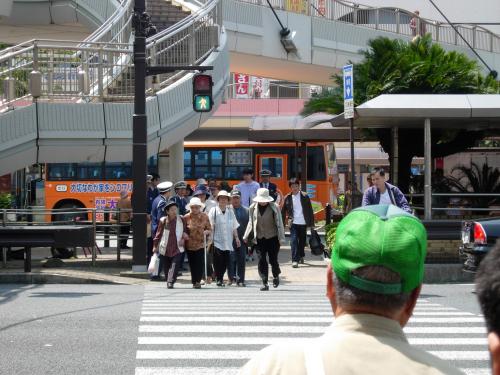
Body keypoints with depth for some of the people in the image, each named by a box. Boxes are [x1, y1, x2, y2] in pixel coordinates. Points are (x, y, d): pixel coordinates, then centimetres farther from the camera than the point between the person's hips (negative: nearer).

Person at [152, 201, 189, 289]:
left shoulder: (181, 220, 1)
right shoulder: (163, 221, -3)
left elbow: (185, 231, 15)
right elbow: (158, 234, 5)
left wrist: (184, 238, -2)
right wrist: (155, 245, 6)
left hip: (177, 248, 0)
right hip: (165, 249, 0)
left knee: (175, 265, -16)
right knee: (167, 267, 9)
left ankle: (170, 282, -19)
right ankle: (169, 282, 25)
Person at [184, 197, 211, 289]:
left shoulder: (204, 217, 1)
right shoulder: (186, 217, 0)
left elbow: (209, 229, 7)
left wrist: (205, 232, -13)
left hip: (201, 244, -1)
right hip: (190, 244, 1)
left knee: (200, 263, -9)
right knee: (192, 263, 5)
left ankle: (197, 281, 0)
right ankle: (195, 281, 17)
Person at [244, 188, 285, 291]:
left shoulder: (274, 207, -7)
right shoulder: (253, 208, 1)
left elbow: (279, 223, -3)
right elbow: (251, 223, 11)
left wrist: (281, 238, -7)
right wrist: (246, 236, 7)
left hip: (272, 237, -2)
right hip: (259, 238, 2)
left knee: (273, 259, 2)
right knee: (261, 260, -4)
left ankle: (276, 276, 32)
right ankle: (265, 283, -1)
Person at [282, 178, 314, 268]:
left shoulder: (304, 196, 0)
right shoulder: (288, 198, 1)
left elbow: (310, 210, 2)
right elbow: (283, 211, 5)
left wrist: (311, 223, -1)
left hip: (303, 223, 1)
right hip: (293, 223, -1)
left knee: (302, 241, 13)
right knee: (294, 241, -11)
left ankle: (301, 256, 35)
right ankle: (295, 260, -12)